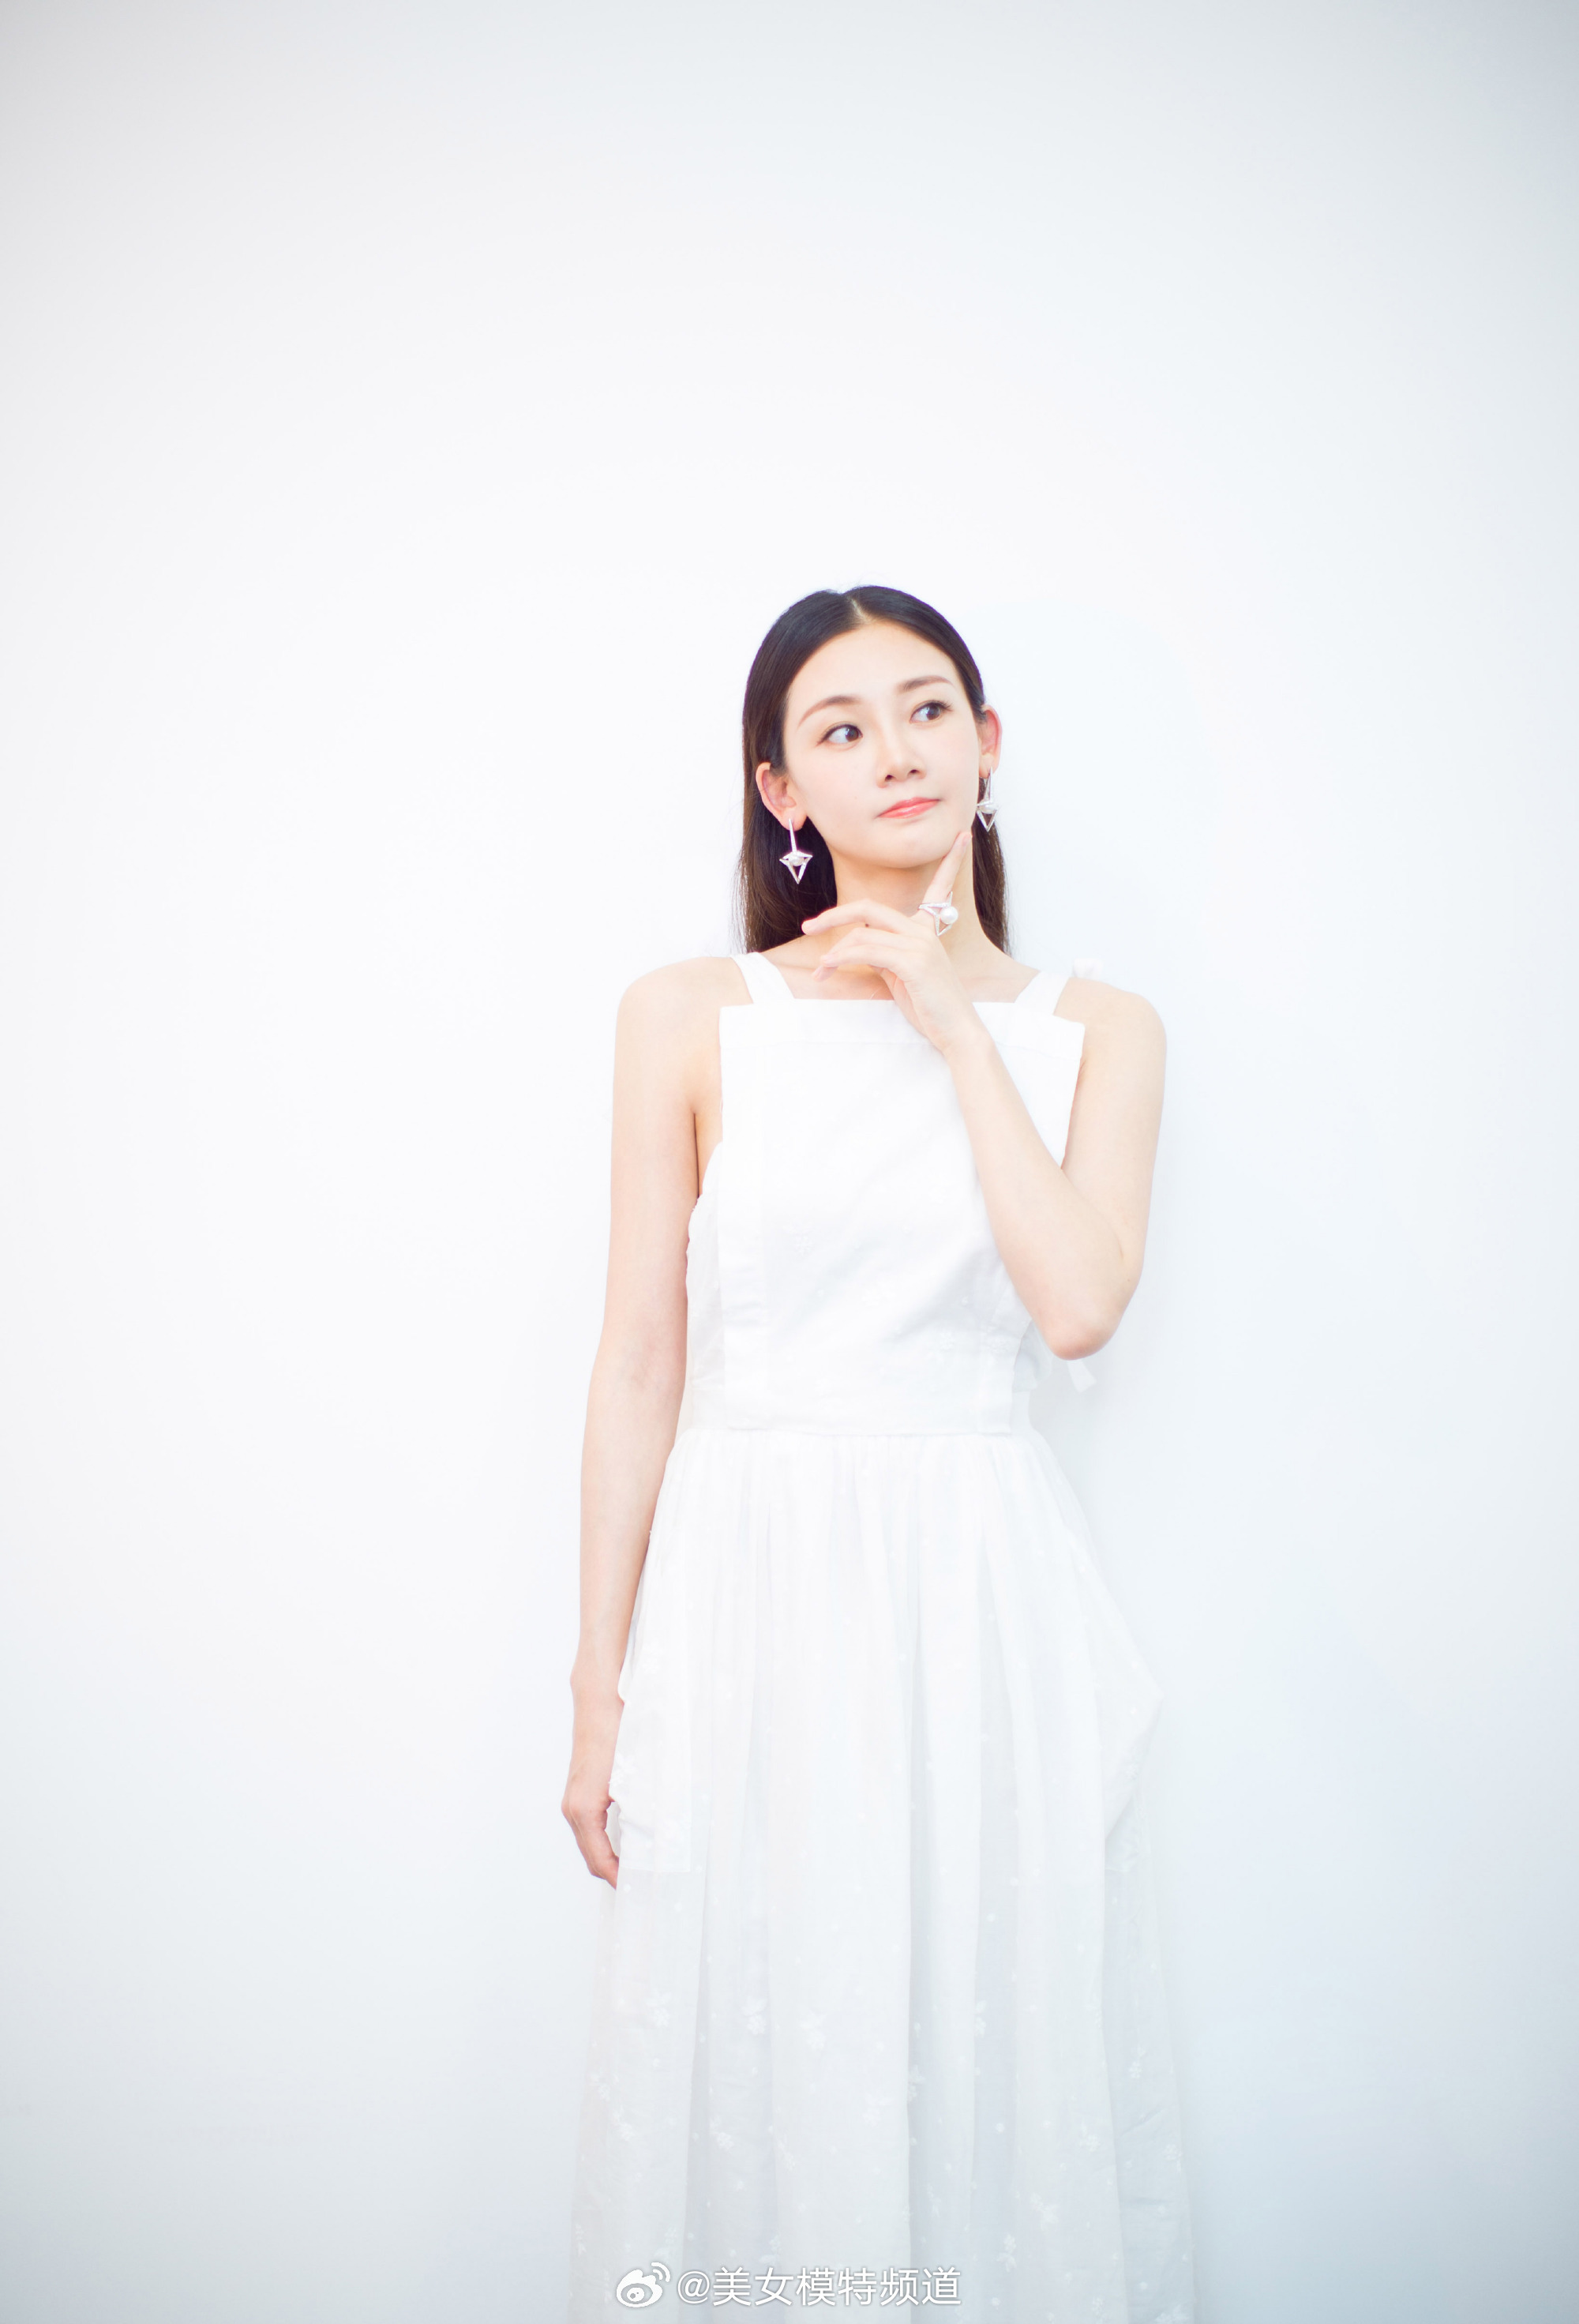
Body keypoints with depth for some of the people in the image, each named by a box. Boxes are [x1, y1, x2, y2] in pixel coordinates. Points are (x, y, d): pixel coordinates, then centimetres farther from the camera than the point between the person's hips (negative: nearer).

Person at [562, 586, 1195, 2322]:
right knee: (758, 2088, 10)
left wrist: (956, 1024, -9)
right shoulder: (690, 1019, -1)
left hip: (988, 1608, 1)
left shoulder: (1092, 1030, 4)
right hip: (752, 1604, -1)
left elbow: (1079, 1304, -12)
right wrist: (599, 1691, 1)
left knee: (999, 2066, 11)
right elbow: (640, 1366, 0)